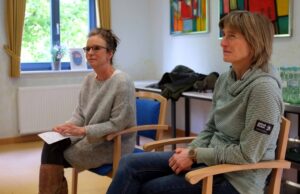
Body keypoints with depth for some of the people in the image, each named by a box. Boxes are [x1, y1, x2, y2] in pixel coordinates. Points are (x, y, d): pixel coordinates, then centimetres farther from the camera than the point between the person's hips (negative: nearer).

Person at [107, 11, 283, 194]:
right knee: (130, 163, -2)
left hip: (237, 176, -8)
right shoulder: (225, 79, 5)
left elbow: (247, 155, -22)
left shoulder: (263, 88, -21)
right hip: (212, 157, 8)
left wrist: (195, 155, -17)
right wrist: (189, 151, -6)